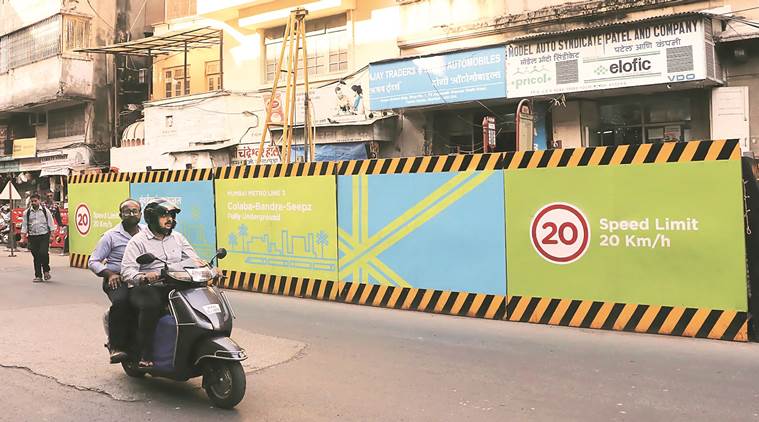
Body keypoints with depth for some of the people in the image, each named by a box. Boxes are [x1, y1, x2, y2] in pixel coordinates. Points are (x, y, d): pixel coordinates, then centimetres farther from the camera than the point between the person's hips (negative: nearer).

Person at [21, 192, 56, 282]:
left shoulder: (45, 210, 3)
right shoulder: (27, 212, 6)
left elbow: (50, 223, 6)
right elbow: (24, 225, 9)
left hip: (44, 235, -2)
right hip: (32, 236, 2)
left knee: (44, 253, -16)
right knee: (36, 256, 4)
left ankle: (46, 270, 8)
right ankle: (38, 276, 11)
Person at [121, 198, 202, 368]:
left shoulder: (178, 238, 20)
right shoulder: (138, 241, 3)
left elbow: (193, 259, 16)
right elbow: (127, 270, -8)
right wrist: (143, 277, -31)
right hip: (147, 288, -4)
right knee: (152, 304, -37)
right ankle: (145, 355, -25)